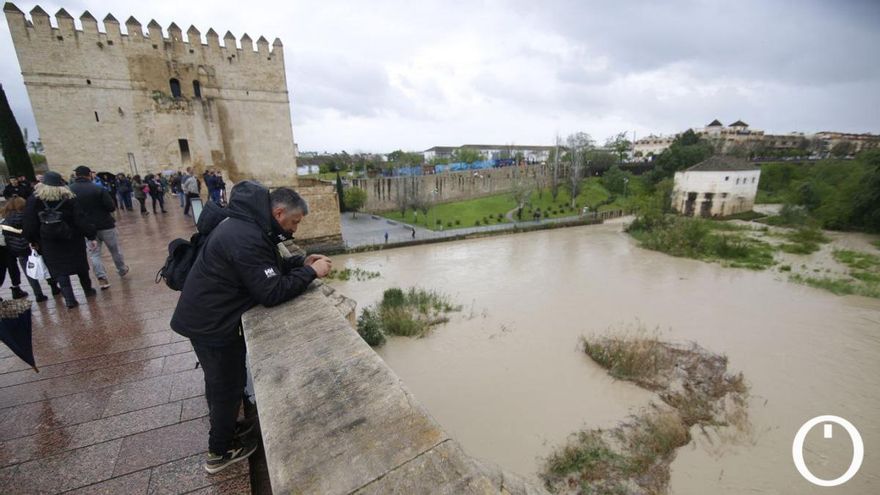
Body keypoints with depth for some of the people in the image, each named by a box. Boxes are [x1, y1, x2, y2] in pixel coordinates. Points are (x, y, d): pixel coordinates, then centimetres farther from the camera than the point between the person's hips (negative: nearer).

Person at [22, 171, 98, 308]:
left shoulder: (34, 200, -6)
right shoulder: (69, 198, -7)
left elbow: (30, 224, -4)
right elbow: (81, 220, -11)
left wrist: (33, 240, 8)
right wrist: (91, 235, -4)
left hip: (50, 242, 0)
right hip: (73, 240, 1)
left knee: (60, 270, 6)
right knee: (80, 265, 16)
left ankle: (69, 298, 1)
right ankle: (88, 290, 30)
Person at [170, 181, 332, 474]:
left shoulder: (248, 225, 2)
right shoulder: (246, 239, -30)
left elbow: (270, 266, 10)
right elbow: (272, 293, -31)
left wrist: (301, 262, -4)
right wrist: (310, 272, -23)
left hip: (206, 315, 10)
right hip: (211, 322, -10)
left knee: (219, 379, 26)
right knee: (229, 384, 9)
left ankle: (223, 428, 49)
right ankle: (220, 452, 31)